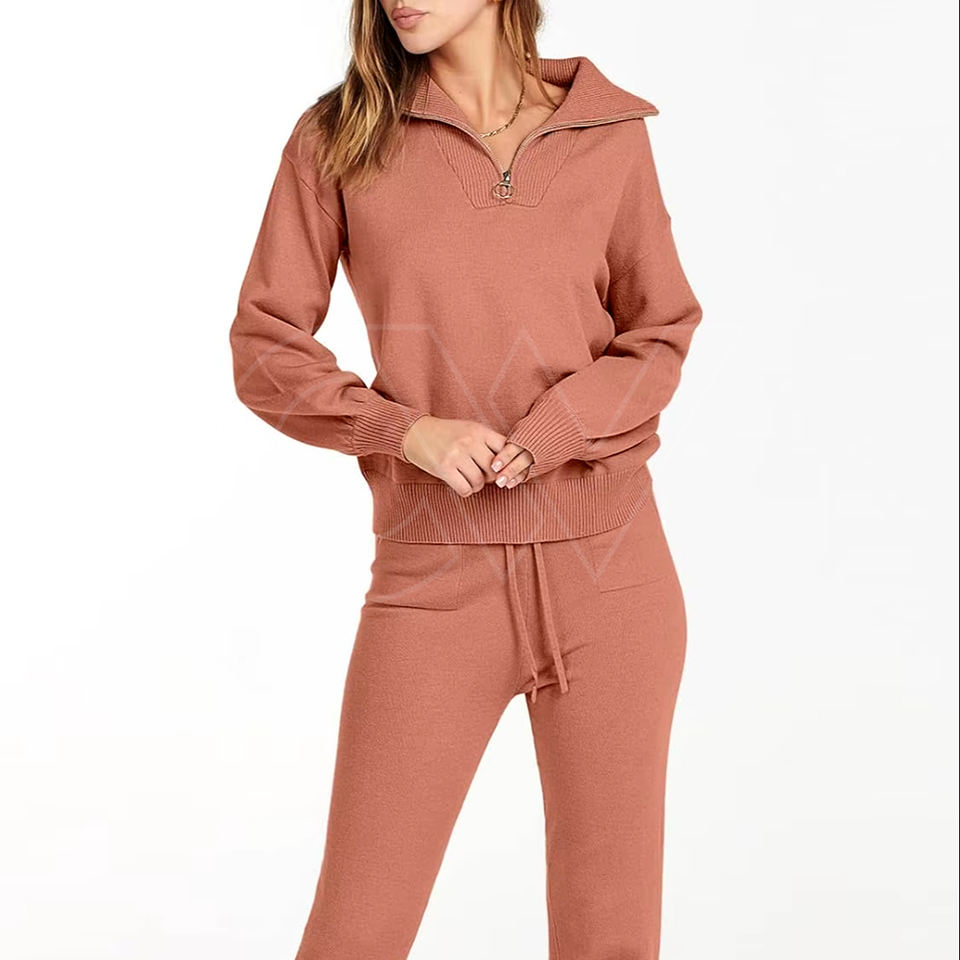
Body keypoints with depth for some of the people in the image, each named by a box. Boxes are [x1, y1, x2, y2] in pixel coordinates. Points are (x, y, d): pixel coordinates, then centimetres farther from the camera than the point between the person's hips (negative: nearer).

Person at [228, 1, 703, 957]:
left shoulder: (611, 132, 4)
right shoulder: (338, 135, 1)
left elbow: (660, 334, 9)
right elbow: (265, 349, 2)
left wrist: (547, 435, -9)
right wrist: (406, 430, -15)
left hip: (607, 566, 1)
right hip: (436, 578, -1)